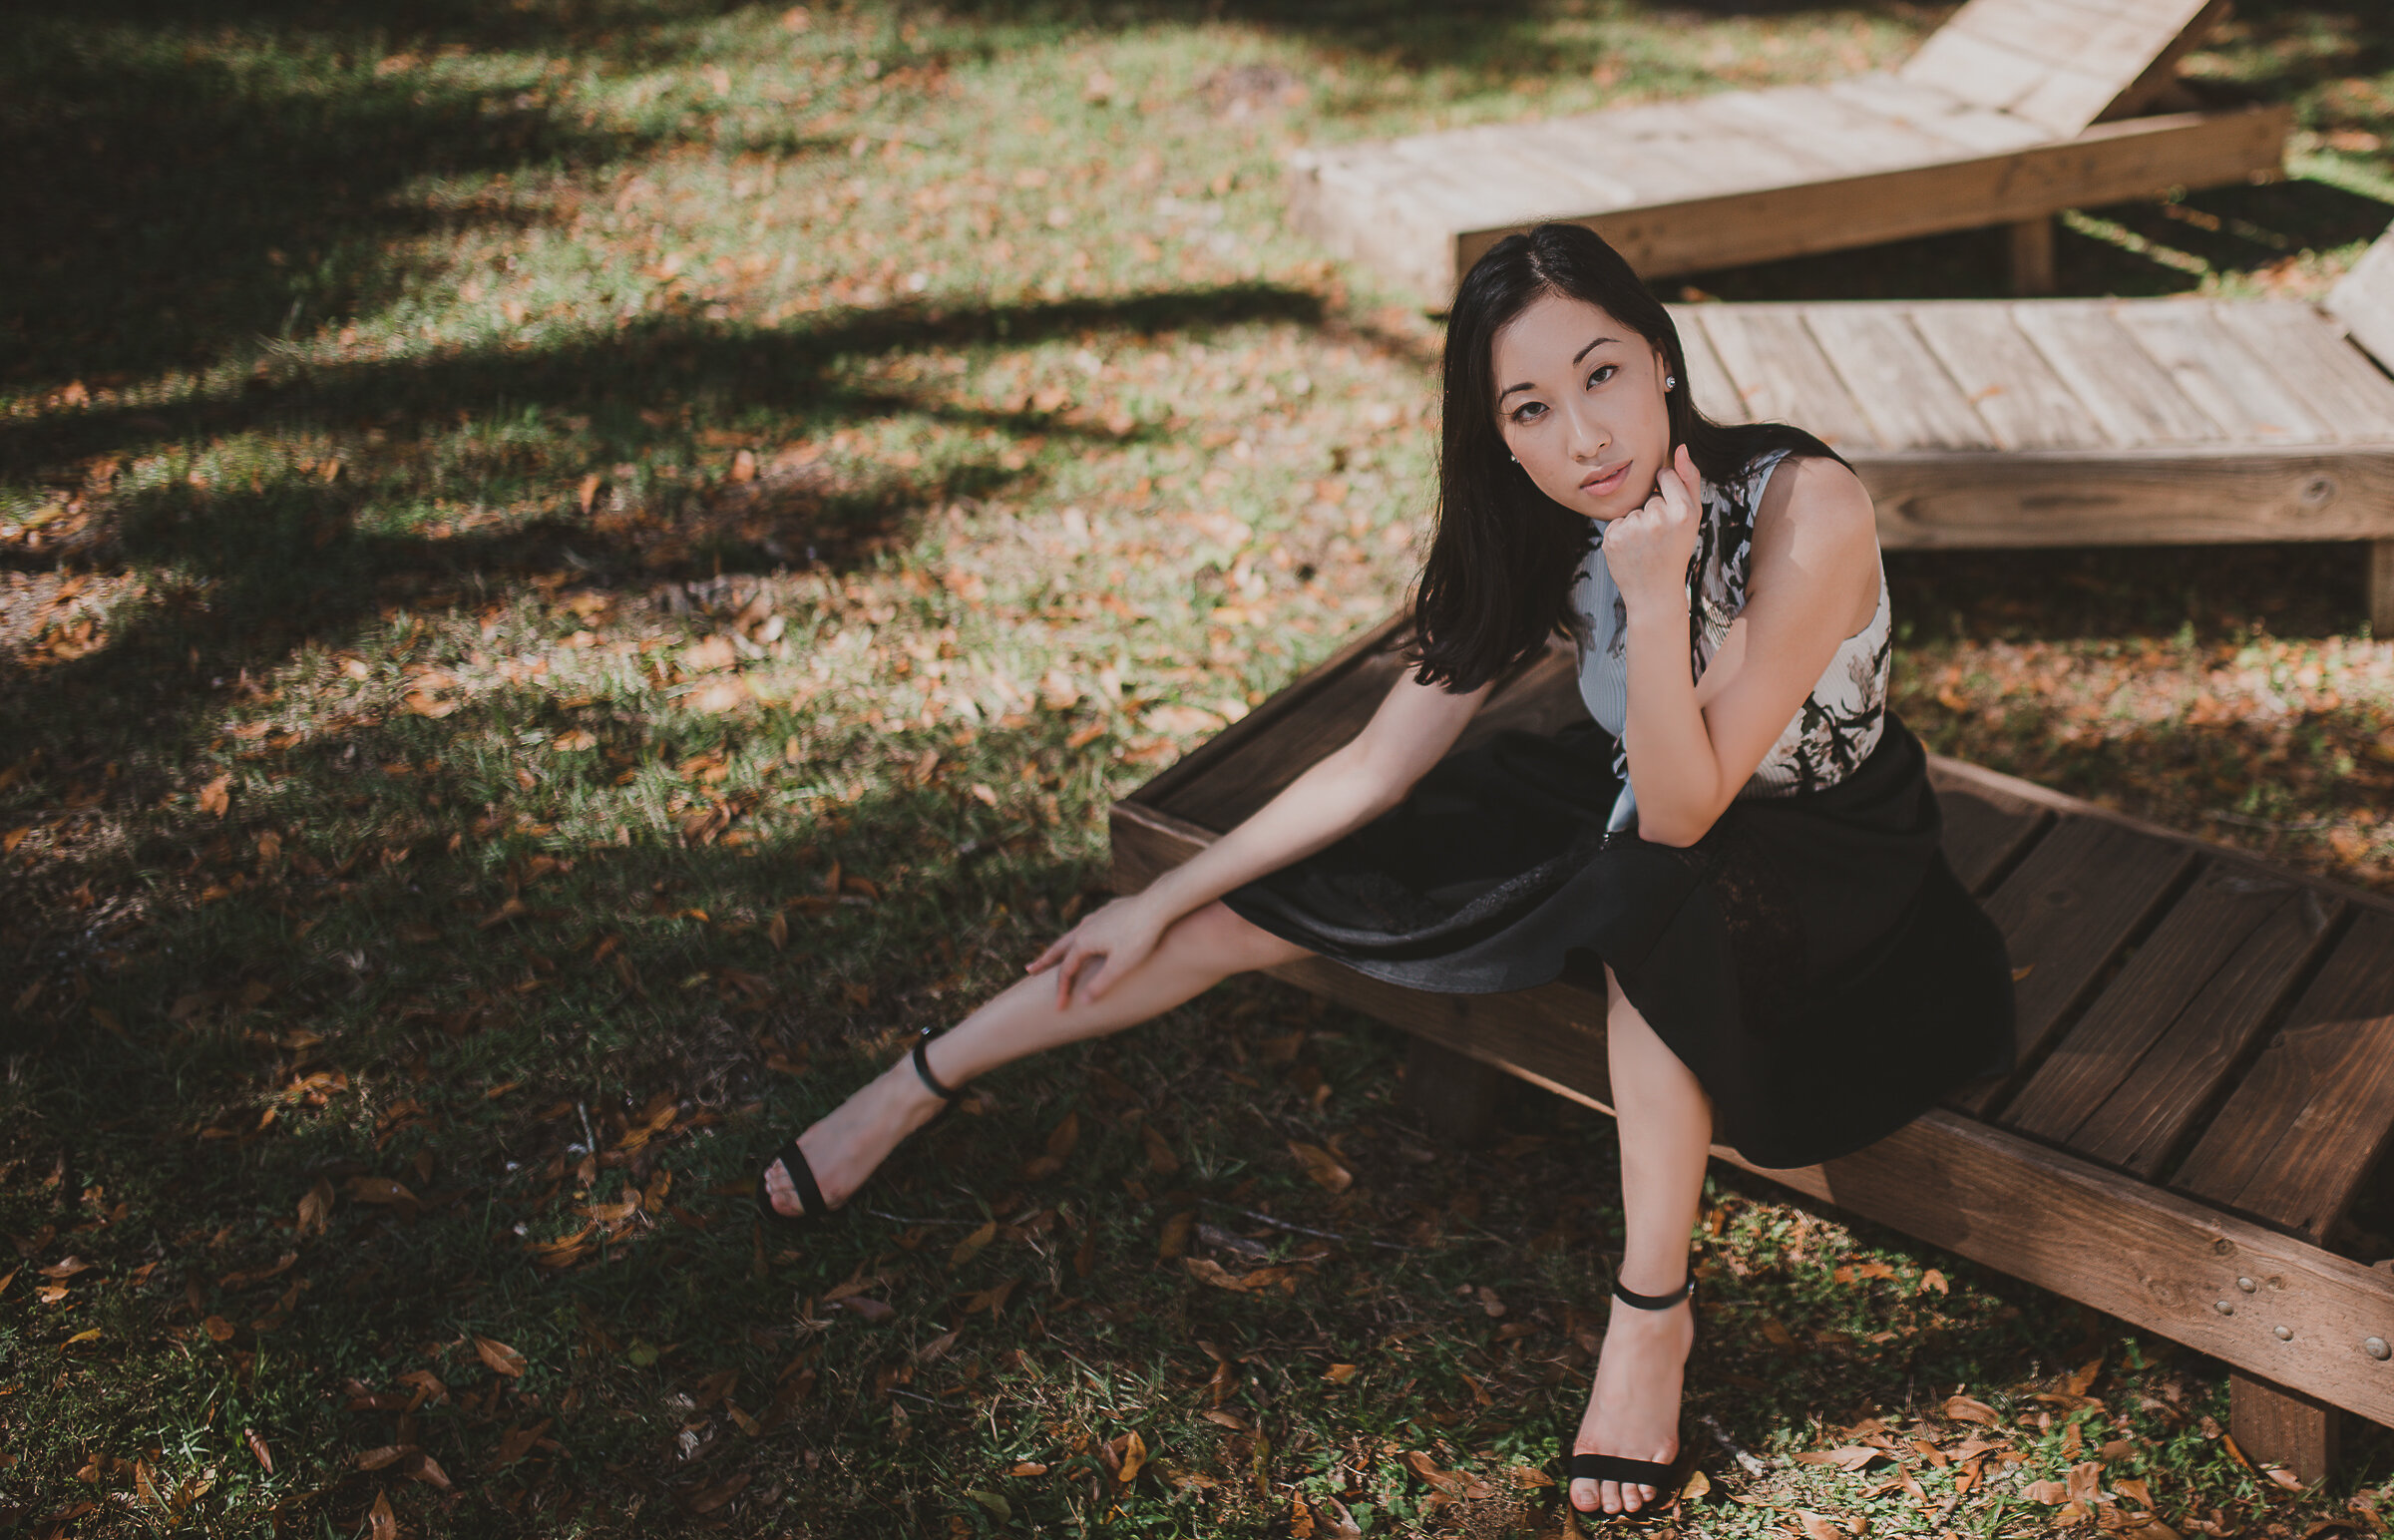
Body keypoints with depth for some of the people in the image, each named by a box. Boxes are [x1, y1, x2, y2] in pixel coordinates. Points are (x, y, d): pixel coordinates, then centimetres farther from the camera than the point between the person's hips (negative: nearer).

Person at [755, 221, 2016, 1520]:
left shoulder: (1806, 511, -32)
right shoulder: (1541, 536, -14)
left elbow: (1684, 811, -32)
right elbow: (1380, 765, -8)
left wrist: (1653, 593, -44)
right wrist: (1161, 901, -6)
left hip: (1820, 856, -4)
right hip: (1632, 813, 5)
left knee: (1650, 890, -40)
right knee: (1272, 896, -6)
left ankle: (1651, 1311, -23)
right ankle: (917, 1086, 7)